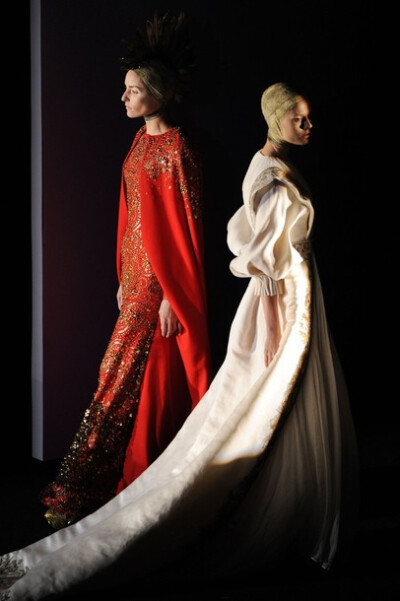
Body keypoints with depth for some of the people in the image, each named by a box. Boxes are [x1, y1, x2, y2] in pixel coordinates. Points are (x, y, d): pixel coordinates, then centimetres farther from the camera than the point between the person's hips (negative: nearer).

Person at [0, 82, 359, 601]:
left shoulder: (276, 169, 12)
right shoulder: (272, 178, -18)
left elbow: (240, 231, 18)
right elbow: (264, 257, -21)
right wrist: (273, 326, -22)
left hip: (296, 301, 10)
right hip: (281, 308, -10)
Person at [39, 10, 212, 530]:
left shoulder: (176, 150, -16)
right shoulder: (141, 142, 11)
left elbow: (185, 228, -17)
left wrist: (171, 296, -18)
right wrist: (124, 279, 16)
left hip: (163, 284, -9)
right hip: (139, 277, 9)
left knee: (131, 380, -2)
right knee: (148, 381, 13)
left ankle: (85, 490, 5)